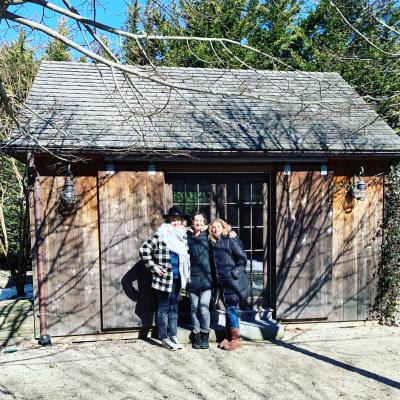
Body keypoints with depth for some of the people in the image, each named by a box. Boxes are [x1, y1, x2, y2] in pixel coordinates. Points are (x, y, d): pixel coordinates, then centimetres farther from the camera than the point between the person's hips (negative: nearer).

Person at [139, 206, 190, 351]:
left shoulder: (183, 235, 9)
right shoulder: (160, 235, -10)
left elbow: (186, 255, 22)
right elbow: (143, 250, -12)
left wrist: (187, 272, 14)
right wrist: (153, 267, -12)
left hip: (178, 278, 6)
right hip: (164, 278, -6)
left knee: (174, 306, 15)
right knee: (163, 307, 4)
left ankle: (173, 335, 26)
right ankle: (164, 337, 15)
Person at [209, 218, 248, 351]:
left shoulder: (231, 240, -8)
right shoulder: (213, 244, 12)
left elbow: (242, 258, -11)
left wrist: (235, 272, -15)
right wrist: (216, 278, 9)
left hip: (233, 281, -7)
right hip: (222, 281, 7)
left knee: (232, 309, -3)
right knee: (228, 309, 14)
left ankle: (236, 339, 6)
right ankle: (228, 336, 23)